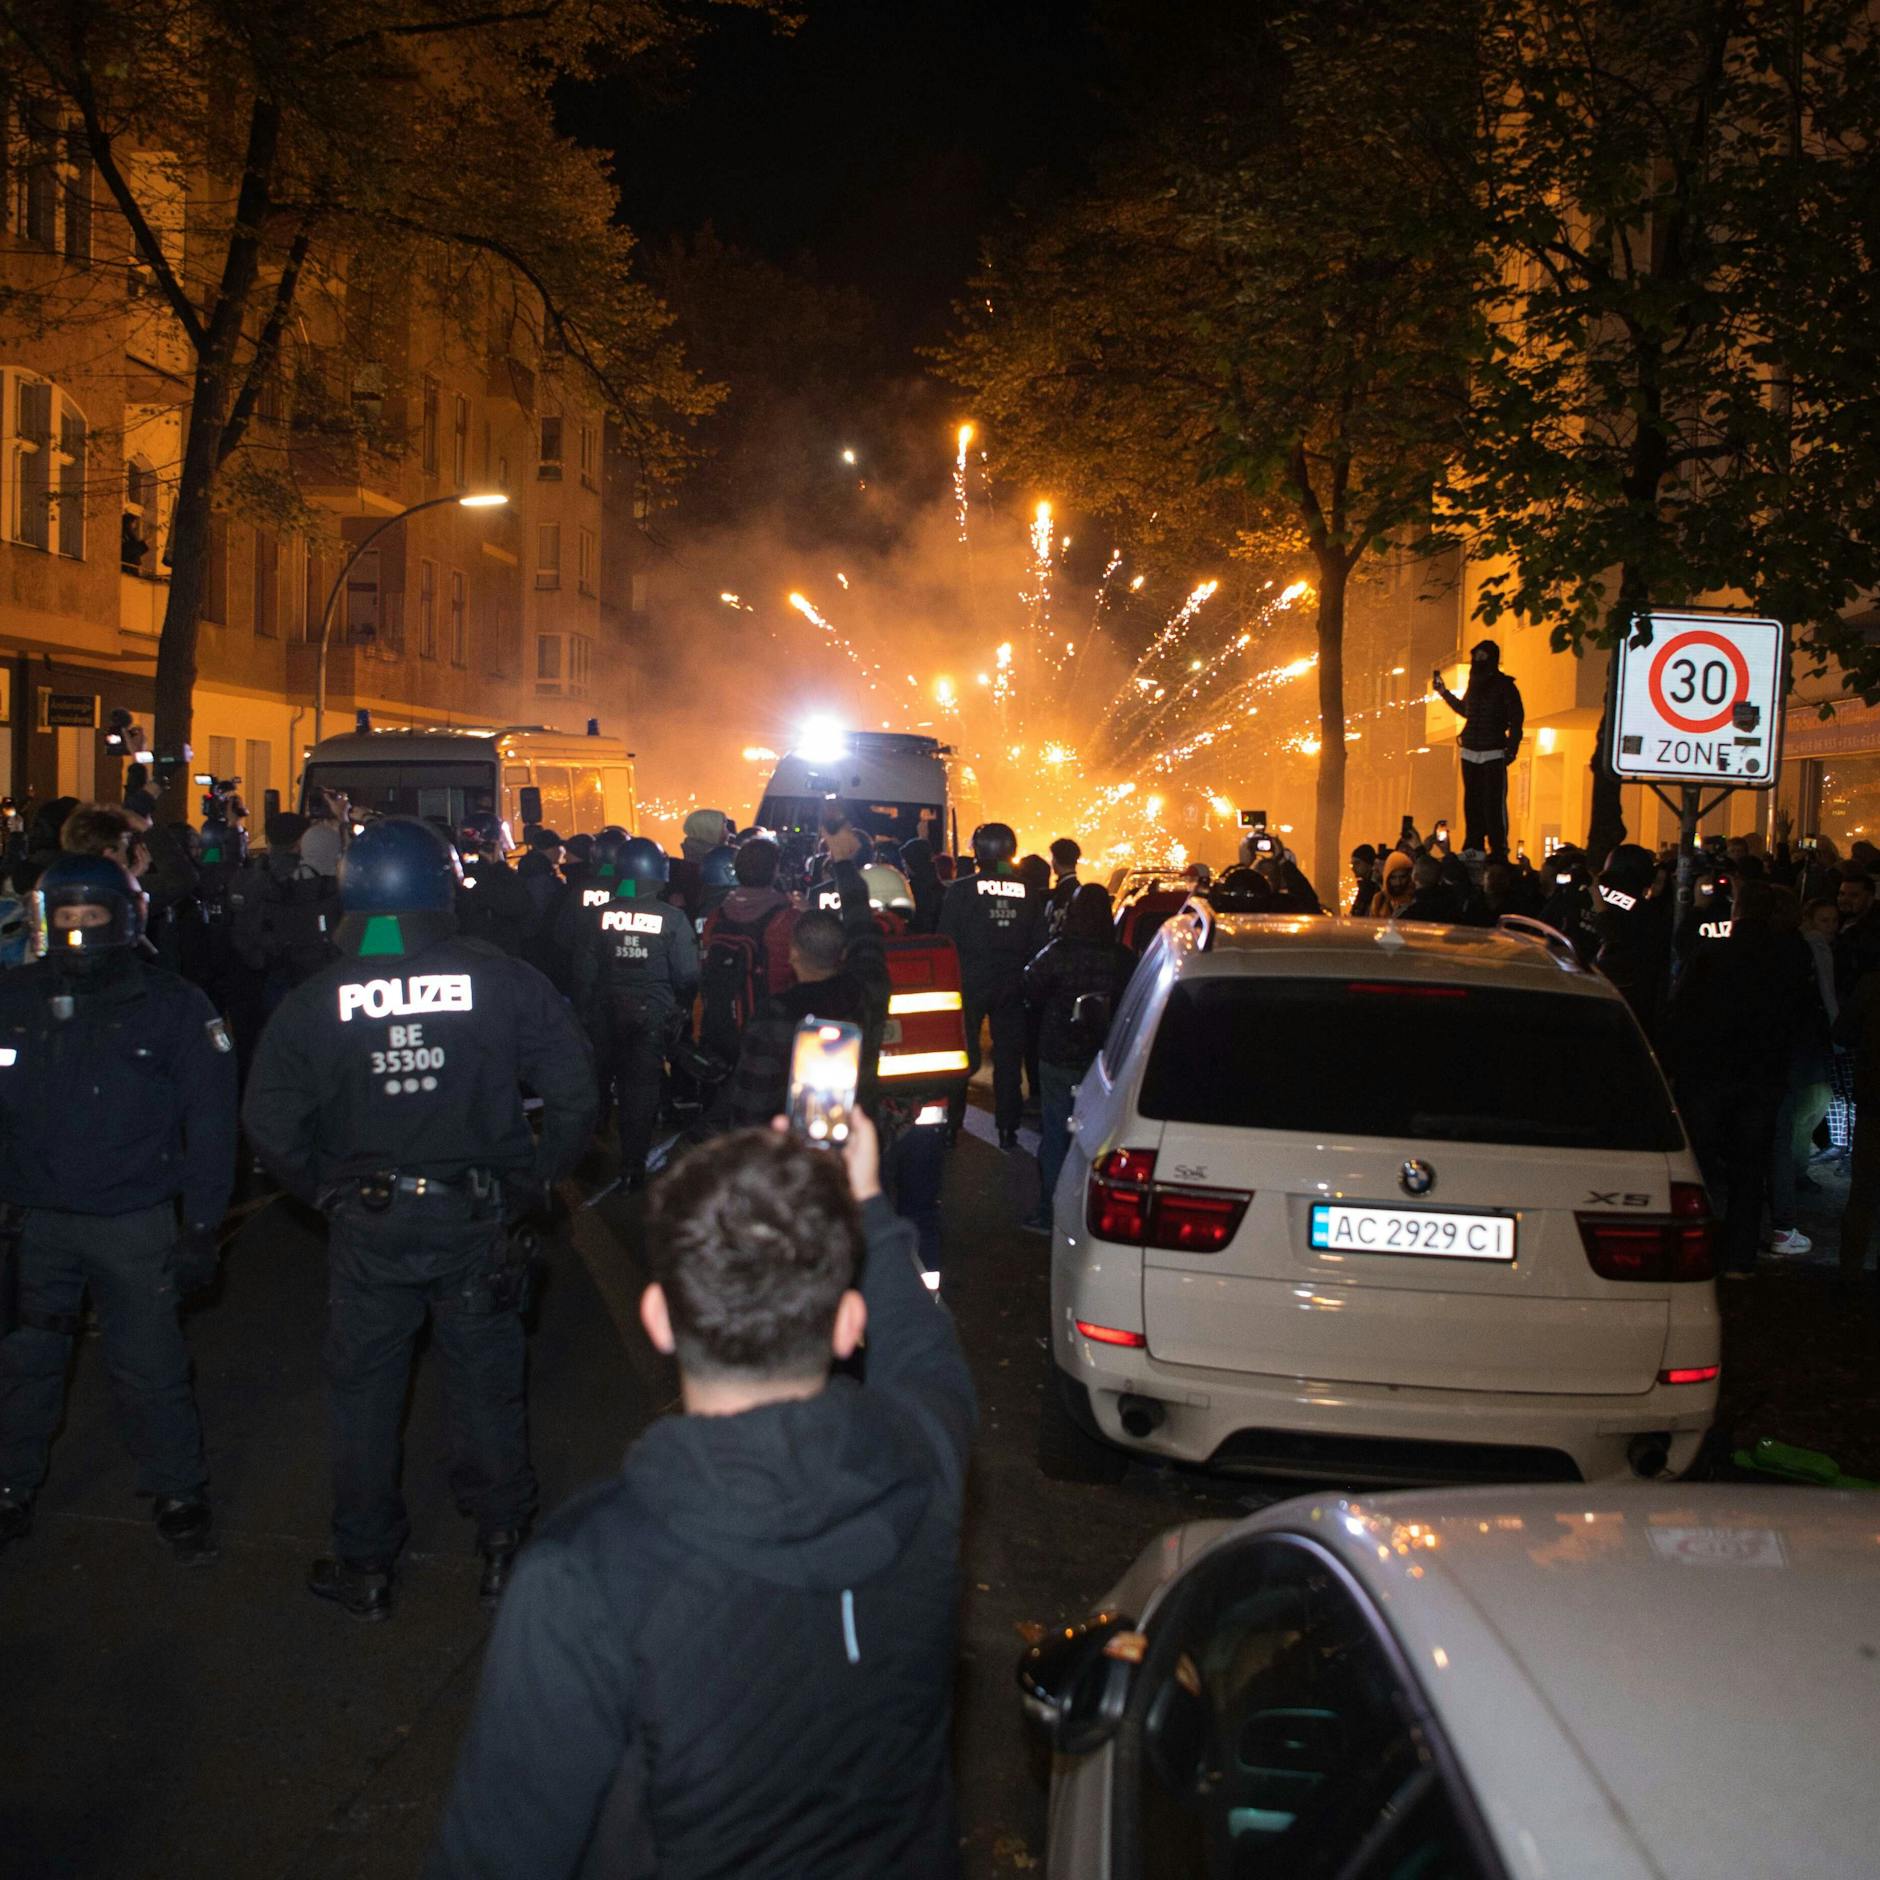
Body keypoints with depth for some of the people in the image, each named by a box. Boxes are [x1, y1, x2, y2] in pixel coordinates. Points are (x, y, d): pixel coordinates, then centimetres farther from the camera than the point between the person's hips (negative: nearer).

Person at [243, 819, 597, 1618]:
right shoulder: (503, 981, -10)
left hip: (366, 1225, 0)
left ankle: (364, 1568, 27)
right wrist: (531, 1180, 2)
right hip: (475, 1220, 0)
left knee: (363, 1393, 15)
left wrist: (326, 1191, 8)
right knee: (487, 1386, 15)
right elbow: (574, 1092, -10)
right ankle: (502, 1546, 27)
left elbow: (269, 1125, -5)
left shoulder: (313, 1002, -7)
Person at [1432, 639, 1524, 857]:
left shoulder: (1504, 686, -4)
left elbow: (1516, 720, -6)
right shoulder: (1475, 684, 14)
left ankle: (1499, 853, -6)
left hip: (1493, 755, -6)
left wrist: (1511, 749, -15)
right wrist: (1443, 691, 29)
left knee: (1494, 805, -9)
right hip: (1469, 753, 6)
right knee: (1472, 805, 9)